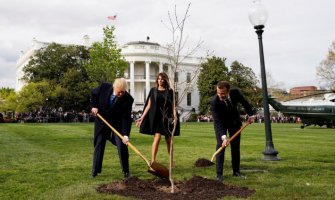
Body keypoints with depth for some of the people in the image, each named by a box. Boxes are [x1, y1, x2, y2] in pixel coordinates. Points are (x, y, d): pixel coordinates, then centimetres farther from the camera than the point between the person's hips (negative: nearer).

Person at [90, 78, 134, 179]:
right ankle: (95, 170, 17)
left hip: (117, 123, -2)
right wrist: (94, 106, -12)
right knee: (99, 144, 6)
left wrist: (125, 134, -34)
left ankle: (126, 171, 6)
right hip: (102, 121, 2)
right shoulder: (104, 87, -21)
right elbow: (93, 93, 1)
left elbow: (126, 118, -26)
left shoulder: (128, 99, -26)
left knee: (122, 146, -7)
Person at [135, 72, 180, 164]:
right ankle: (153, 161, -11)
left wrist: (174, 117, -9)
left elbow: (173, 106, 6)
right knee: (157, 137, -14)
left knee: (168, 140, 9)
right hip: (156, 117, -1)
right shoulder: (153, 90, 7)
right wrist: (142, 117, 2)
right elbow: (148, 105, 7)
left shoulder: (169, 91, 7)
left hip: (167, 118, 1)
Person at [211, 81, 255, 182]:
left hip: (234, 121, 3)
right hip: (220, 123, -3)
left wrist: (251, 115, 4)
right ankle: (219, 174, -8)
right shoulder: (214, 101, -34)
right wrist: (223, 137, -43)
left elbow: (244, 102, -3)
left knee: (236, 146, 6)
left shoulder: (235, 93, -26)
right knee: (220, 145, -13)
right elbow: (218, 121, -34)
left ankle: (236, 171, 17)